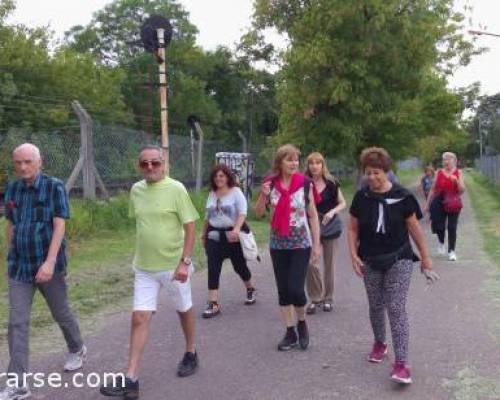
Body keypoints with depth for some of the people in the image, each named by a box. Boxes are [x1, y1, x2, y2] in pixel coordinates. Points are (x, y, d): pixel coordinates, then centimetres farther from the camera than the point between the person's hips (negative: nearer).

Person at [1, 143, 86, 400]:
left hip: (48, 264, -4)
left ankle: (77, 349, 42)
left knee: (61, 313, 14)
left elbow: (59, 226, -16)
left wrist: (50, 262, -25)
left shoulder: (55, 187, -11)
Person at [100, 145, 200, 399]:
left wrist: (184, 262, -18)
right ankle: (131, 380, 2)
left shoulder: (176, 189, -12)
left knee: (184, 310, 15)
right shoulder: (136, 190, 3)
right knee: (139, 318, -1)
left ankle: (191, 354, 39)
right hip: (144, 267, 4)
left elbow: (190, 227, -12)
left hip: (173, 265, -4)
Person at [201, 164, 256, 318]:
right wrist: (204, 234, 21)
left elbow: (242, 212, -17)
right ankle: (213, 303, -6)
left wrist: (237, 229, -33)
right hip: (214, 235, 4)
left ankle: (250, 289, 39)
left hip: (233, 234, -4)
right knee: (213, 268, -7)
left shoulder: (236, 191, -6)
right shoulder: (212, 194, 10)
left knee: (239, 265, 10)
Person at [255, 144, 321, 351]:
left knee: (295, 289, -9)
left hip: (301, 244, -3)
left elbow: (313, 215, -2)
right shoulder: (270, 183, -1)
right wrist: (263, 195, -14)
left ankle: (302, 323, 20)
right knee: (283, 290, 8)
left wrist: (316, 244, -4)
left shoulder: (305, 183, -7)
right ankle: (290, 333, 22)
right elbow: (259, 213, 5)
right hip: (278, 244, 3)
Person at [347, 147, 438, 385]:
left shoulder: (402, 197, -11)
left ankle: (401, 362, -5)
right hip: (371, 262, 3)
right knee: (376, 306, 15)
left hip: (399, 260, -3)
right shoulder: (361, 197, -4)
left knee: (396, 308, -8)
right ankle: (380, 343, 39)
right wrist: (354, 256, -5)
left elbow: (414, 228, -2)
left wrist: (425, 258, 3)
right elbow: (353, 229, 5)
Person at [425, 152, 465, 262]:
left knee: (452, 228, -1)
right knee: (439, 226, 2)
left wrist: (457, 181, -21)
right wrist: (427, 204, 7)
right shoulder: (439, 173, 3)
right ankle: (441, 243, 33)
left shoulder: (458, 172, 1)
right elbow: (433, 189, 7)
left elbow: (462, 190, -3)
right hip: (440, 203, 1)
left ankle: (452, 251, 9)